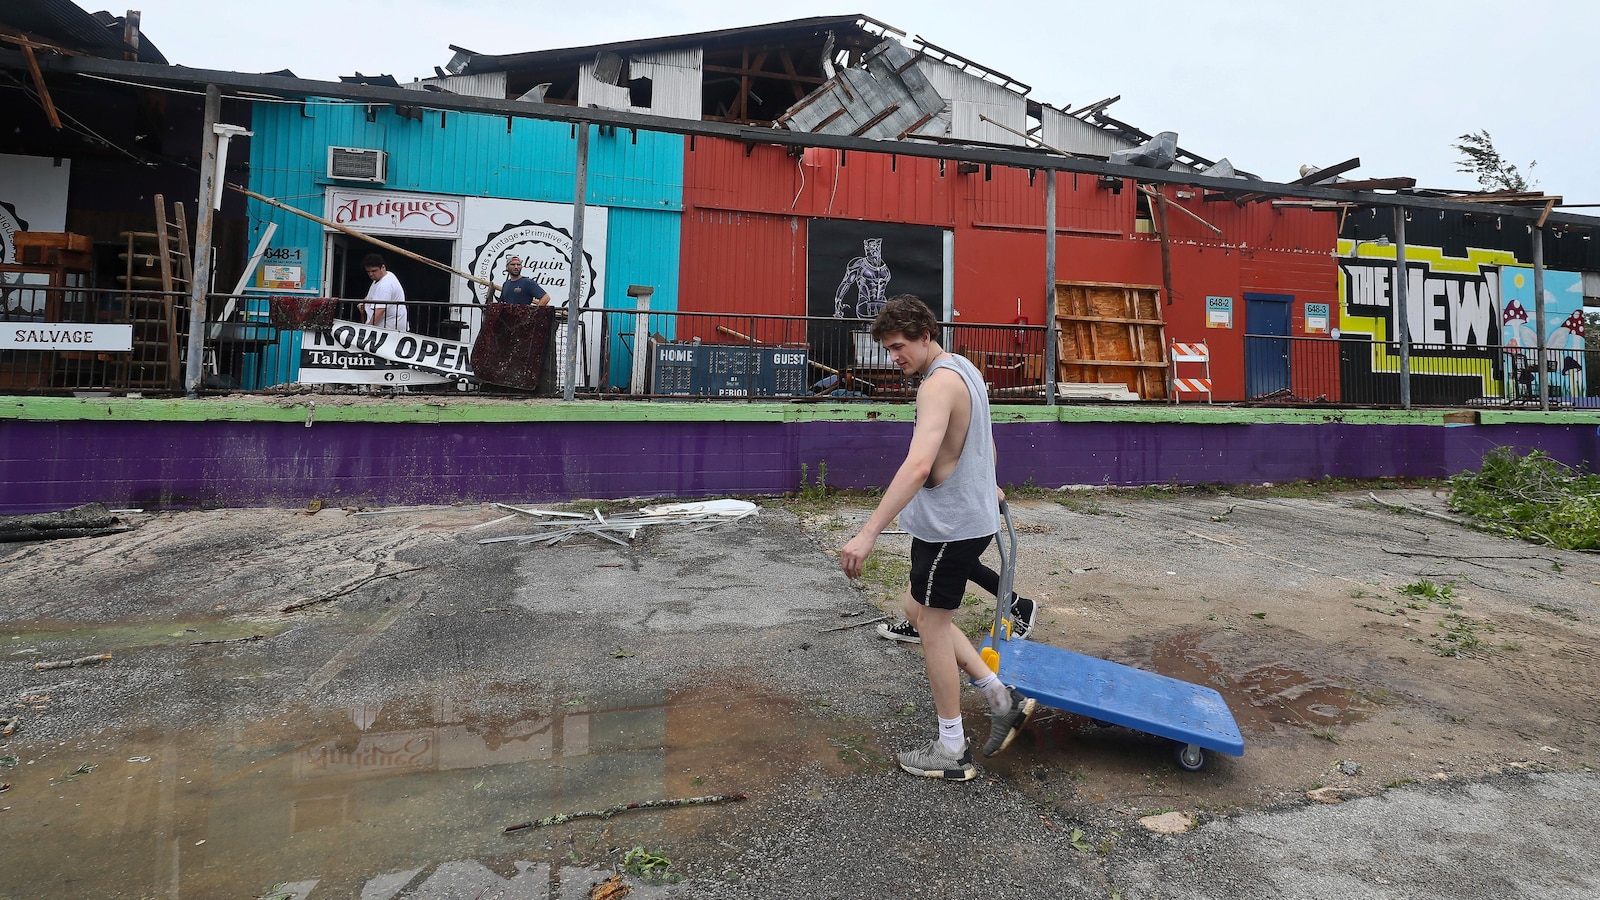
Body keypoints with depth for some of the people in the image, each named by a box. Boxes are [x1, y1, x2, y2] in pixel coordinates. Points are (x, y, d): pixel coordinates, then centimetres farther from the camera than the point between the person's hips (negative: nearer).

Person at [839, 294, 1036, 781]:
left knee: (931, 626, 4)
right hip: (972, 515, 10)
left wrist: (868, 532, -40)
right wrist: (988, 485, 41)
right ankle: (1002, 698, 22)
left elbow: (918, 465, -35)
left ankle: (952, 752, 18)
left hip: (949, 526, -10)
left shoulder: (938, 384, -22)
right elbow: (984, 441, 25)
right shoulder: (964, 368, 11)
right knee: (919, 612, 20)